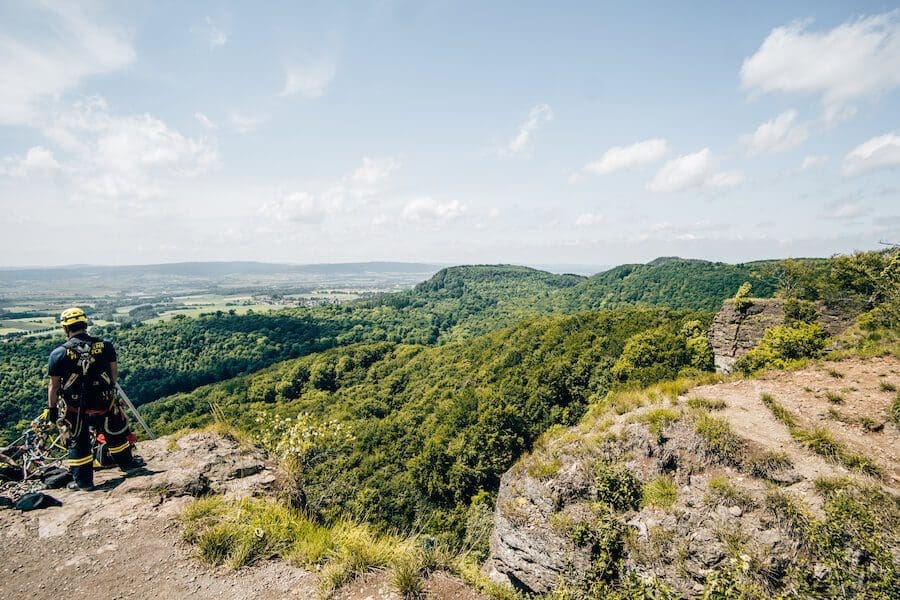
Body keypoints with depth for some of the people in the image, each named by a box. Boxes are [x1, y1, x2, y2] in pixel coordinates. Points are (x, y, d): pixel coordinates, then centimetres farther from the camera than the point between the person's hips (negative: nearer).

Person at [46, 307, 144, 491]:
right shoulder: (106, 346, -10)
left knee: (78, 442, 17)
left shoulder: (59, 354, -13)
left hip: (76, 409, -1)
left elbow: (54, 386, -6)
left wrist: (52, 409, 7)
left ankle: (83, 480, 27)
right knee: (116, 434, 22)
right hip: (105, 404, 1)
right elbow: (114, 373, 1)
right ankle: (127, 463, 38)